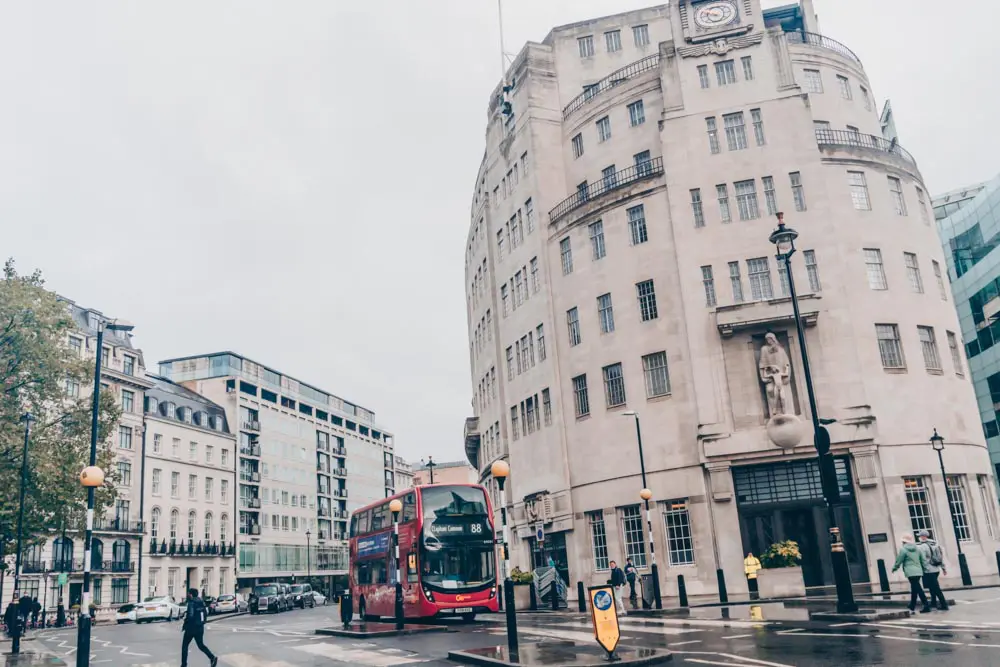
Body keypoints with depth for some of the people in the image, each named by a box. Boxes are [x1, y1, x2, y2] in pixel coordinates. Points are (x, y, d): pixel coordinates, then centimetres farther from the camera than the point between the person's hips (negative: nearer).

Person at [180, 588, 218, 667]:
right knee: (201, 645, 13)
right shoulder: (201, 602, 9)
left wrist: (184, 625, -9)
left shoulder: (191, 603, -16)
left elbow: (190, 616, -23)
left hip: (191, 628, -7)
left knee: (185, 645, 9)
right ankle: (212, 658, -4)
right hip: (200, 628, 7)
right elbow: (206, 614, 13)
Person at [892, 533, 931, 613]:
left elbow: (898, 561, -3)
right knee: (914, 588, 17)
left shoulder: (903, 550, -7)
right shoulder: (918, 549, 13)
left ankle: (926, 606, -15)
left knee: (917, 588, -8)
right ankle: (912, 605, 28)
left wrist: (894, 568, 13)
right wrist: (924, 569, 20)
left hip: (910, 572, -7)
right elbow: (923, 560, 12)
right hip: (918, 571, 8)